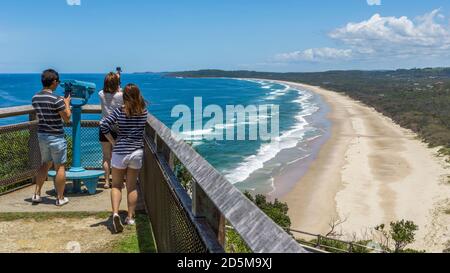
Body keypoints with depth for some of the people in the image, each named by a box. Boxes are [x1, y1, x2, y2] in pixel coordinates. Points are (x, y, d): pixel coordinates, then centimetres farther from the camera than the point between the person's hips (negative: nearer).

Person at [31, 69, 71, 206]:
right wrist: (67, 104, 2)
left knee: (45, 164, 21)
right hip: (56, 137, -7)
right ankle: (60, 198, 12)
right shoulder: (56, 99, -19)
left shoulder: (35, 98, 3)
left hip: (42, 135, 7)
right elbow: (67, 118, -13)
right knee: (60, 167, 5)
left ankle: (36, 194, 21)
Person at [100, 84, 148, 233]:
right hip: (137, 152, 2)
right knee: (132, 186, 13)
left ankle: (115, 213, -10)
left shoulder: (120, 111, -8)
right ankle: (130, 217, 18)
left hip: (120, 151, -2)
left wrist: (112, 141, -5)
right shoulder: (144, 111, -2)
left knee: (116, 185, 10)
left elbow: (103, 125, -14)